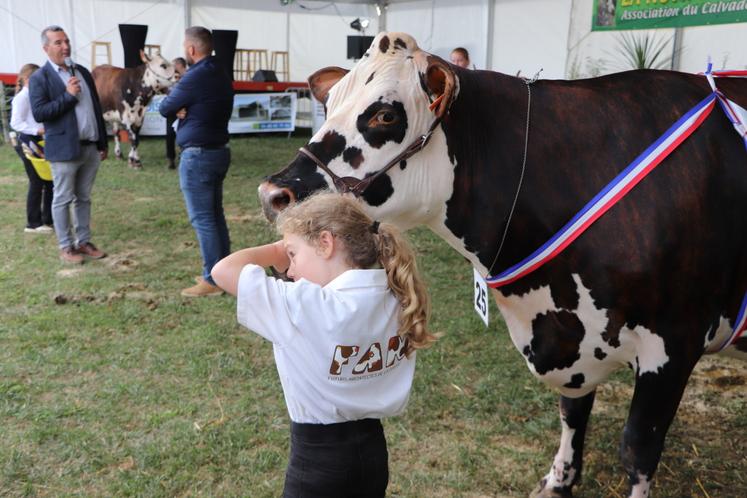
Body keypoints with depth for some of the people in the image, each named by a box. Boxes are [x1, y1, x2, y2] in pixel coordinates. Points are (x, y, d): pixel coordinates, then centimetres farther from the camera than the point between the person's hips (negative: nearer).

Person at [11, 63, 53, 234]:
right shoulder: (23, 97, -10)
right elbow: (15, 122, -15)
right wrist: (37, 130, -24)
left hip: (40, 142, 8)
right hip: (28, 142, -8)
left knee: (49, 181, 11)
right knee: (37, 183, -2)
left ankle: (48, 219, 22)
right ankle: (33, 223, 9)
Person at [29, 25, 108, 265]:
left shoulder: (82, 71, 13)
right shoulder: (39, 78, -6)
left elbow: (96, 108, 16)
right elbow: (38, 113, -15)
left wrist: (103, 142, 13)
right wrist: (67, 96, -18)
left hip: (90, 147, 6)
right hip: (64, 149, -6)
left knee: (83, 198, 13)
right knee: (63, 199, 4)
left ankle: (84, 242, 22)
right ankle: (66, 247, 12)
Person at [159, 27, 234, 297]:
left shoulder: (194, 77, -17)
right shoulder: (221, 75, 10)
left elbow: (164, 108, -7)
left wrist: (177, 109, 11)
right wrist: (184, 110, -6)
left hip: (197, 155, -9)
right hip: (219, 151, 9)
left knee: (202, 219, -4)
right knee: (216, 215, 15)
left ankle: (213, 280, -1)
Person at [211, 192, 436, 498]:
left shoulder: (305, 307, -26)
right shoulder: (397, 301, -7)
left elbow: (223, 271, -21)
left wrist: (278, 250, -5)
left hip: (317, 459, -6)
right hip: (372, 451, 6)